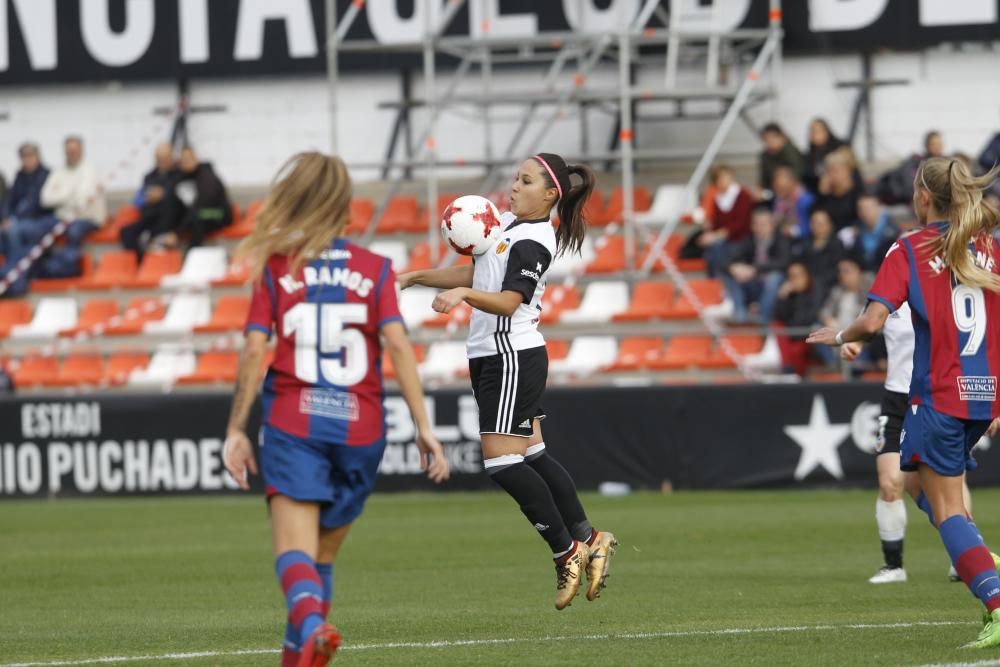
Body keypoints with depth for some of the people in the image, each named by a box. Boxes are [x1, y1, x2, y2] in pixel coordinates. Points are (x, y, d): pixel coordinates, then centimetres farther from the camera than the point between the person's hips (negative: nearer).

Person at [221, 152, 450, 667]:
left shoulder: (276, 269, 3)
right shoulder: (374, 270, 6)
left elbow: (254, 350, -3)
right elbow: (397, 344, -5)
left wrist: (236, 430, 3)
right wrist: (423, 427, -5)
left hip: (292, 425, -2)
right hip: (360, 429, 2)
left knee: (294, 550, -14)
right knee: (323, 556, 18)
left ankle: (311, 626, -42)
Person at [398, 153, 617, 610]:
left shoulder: (532, 243, -16)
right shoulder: (510, 224, 14)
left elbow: (508, 301, -29)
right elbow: (479, 274, 25)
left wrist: (464, 294, -44)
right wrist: (419, 278, 21)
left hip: (513, 358, -10)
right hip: (492, 355, 10)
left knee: (501, 459, -13)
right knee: (531, 455, 13)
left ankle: (566, 552, -5)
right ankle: (587, 538, 20)